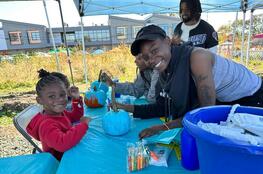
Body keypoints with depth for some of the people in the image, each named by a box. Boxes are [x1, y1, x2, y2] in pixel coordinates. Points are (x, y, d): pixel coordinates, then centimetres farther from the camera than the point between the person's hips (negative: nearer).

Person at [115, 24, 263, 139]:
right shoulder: (166, 70, -14)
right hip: (224, 101, 6)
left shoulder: (197, 57, -36)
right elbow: (162, 108, -10)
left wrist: (165, 127, -35)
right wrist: (126, 107, -18)